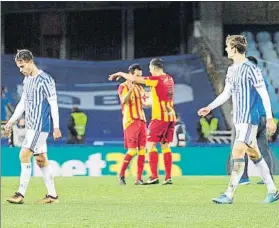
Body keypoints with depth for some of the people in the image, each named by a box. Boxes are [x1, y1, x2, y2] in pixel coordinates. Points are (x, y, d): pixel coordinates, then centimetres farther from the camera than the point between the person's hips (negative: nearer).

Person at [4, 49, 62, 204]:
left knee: (24, 155, -14)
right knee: (41, 159, 9)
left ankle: (21, 194, -12)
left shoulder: (45, 80, -12)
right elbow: (23, 103, 21)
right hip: (31, 126, 9)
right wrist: (12, 121, 16)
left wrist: (56, 127, -15)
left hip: (40, 126, -9)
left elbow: (53, 103, -13)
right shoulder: (27, 79, 14)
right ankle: (52, 195, 13)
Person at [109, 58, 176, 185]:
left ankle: (154, 176, -11)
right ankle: (168, 177, 5)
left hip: (159, 117, -7)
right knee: (165, 146, 10)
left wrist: (120, 73, 1)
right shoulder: (169, 79, 11)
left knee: (150, 144, -3)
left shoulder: (157, 79, -12)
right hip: (170, 117, 8)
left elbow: (134, 79, -13)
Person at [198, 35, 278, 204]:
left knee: (237, 152, -14)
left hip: (249, 119, -9)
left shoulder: (250, 69, -13)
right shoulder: (232, 70, 13)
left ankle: (229, 195, -14)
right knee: (254, 154, 11)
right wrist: (210, 107, 12)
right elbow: (226, 94, 21)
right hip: (239, 119, 9)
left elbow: (264, 94, -13)